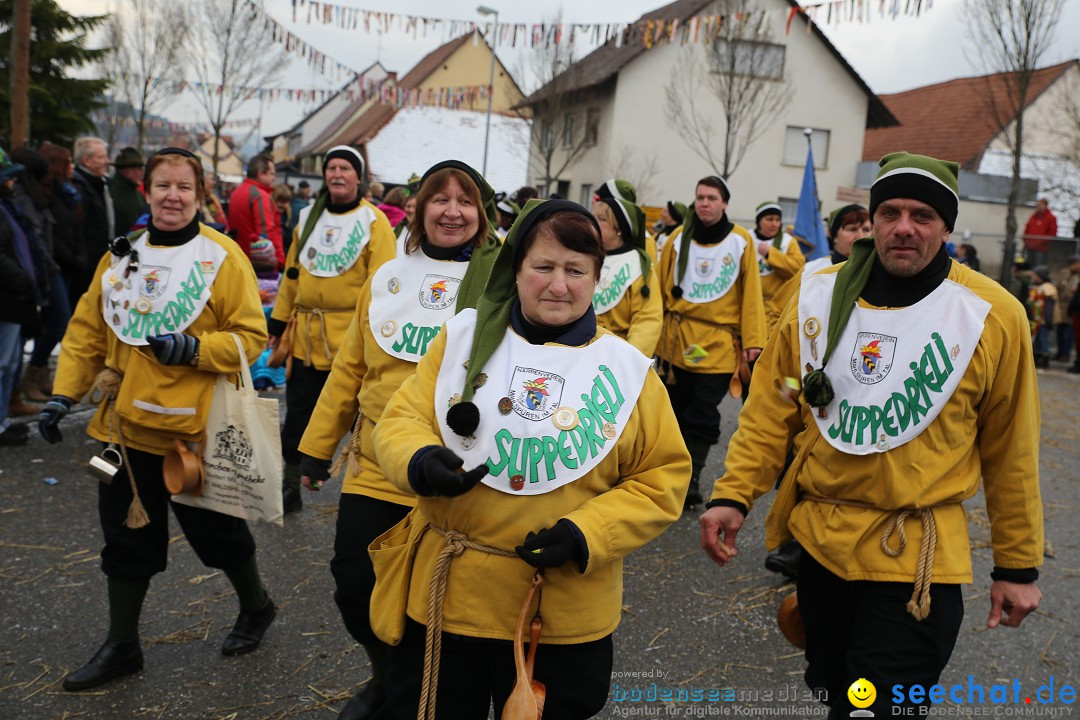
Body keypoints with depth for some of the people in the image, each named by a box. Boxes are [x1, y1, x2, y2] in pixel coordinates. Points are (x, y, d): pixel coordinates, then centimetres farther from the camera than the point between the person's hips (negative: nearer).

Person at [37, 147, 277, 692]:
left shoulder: (222, 257, -9)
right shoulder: (121, 254, 6)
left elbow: (250, 336, -10)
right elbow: (88, 330, 10)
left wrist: (194, 348, -24)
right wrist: (63, 394, 3)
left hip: (194, 428, -5)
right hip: (126, 423, 5)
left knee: (214, 527, 10)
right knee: (126, 536, 13)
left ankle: (256, 608, 37)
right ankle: (121, 646, 29)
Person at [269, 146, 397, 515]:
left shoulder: (374, 221, -5)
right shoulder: (309, 217, 11)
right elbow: (292, 273, 15)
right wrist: (279, 321, 13)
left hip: (351, 337, -5)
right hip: (304, 336, 5)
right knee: (297, 416, 12)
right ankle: (290, 488, 28)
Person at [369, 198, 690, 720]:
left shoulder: (626, 369, -3)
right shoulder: (464, 335, 0)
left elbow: (663, 477, -2)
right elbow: (403, 418, 1)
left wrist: (587, 534, -16)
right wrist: (419, 460, -23)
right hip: (445, 598, 1)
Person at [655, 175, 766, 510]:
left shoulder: (741, 240, -1)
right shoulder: (679, 238, 4)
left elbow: (751, 293, -1)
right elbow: (662, 289, 8)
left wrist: (752, 339, -6)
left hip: (720, 341, -2)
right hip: (678, 338, 3)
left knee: (703, 415, -6)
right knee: (678, 409, 11)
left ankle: (690, 477, 2)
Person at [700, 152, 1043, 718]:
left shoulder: (993, 314, -9)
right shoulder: (816, 297, -2)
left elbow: (1010, 452, -2)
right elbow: (772, 410, 3)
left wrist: (1017, 565, 4)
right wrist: (732, 495, -6)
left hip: (915, 557, -3)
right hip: (815, 538, 4)